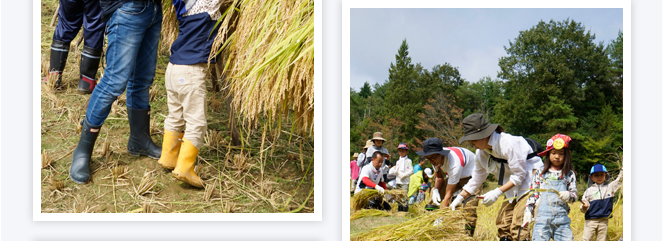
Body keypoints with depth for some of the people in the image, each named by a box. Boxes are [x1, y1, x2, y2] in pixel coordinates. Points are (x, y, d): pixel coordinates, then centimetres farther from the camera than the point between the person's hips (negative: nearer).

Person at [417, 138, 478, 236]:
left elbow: (448, 194, -37)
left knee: (470, 209, -28)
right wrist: (436, 189, -21)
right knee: (434, 194, -5)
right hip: (455, 176, 8)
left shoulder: (454, 164, -40)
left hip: (472, 176, -8)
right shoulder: (435, 158, -17)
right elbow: (439, 177, 1)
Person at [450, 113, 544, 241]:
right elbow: (476, 178, 14)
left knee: (519, 224, -18)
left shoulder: (508, 143, -24)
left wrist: (497, 192, -25)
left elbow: (519, 174, -21)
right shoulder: (481, 153, 1)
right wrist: (460, 198, 10)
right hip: (514, 187, 9)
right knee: (503, 222, 4)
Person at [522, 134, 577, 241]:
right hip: (543, 216, 0)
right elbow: (533, 193, 12)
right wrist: (528, 211, 5)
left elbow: (575, 194, 8)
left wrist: (568, 196, -15)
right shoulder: (540, 173, 10)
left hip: (562, 217, 0)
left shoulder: (569, 174, 10)